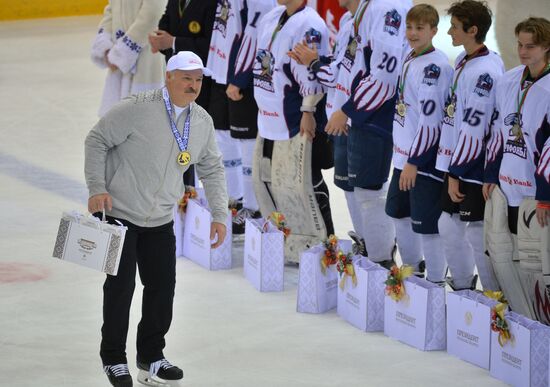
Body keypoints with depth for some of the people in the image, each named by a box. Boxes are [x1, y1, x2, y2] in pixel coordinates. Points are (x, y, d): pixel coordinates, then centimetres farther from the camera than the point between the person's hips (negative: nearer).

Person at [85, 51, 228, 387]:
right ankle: (114, 360, 13)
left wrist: (219, 214, 8)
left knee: (163, 287, 6)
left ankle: (151, 358, 23)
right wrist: (97, 189, -16)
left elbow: (212, 169, 13)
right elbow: (97, 140, -11)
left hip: (160, 221, 6)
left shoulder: (203, 122, 2)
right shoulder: (137, 109, -18)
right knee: (121, 286, -2)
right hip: (118, 212, -6)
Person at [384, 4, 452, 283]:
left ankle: (435, 283, 7)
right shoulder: (409, 59, 10)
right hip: (403, 155, 10)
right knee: (399, 213, 22)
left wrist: (414, 161, -22)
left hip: (425, 159, -10)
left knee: (426, 224, -4)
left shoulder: (436, 66, -18)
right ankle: (412, 270, 38)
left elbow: (430, 118, -23)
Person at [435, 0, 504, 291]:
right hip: (457, 160, 10)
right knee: (449, 226, 18)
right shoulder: (463, 61, 8)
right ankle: (462, 287, 34)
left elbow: (473, 128, -22)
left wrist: (456, 173, -17)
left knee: (478, 235, -3)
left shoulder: (484, 71, -22)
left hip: (475, 167, -10)